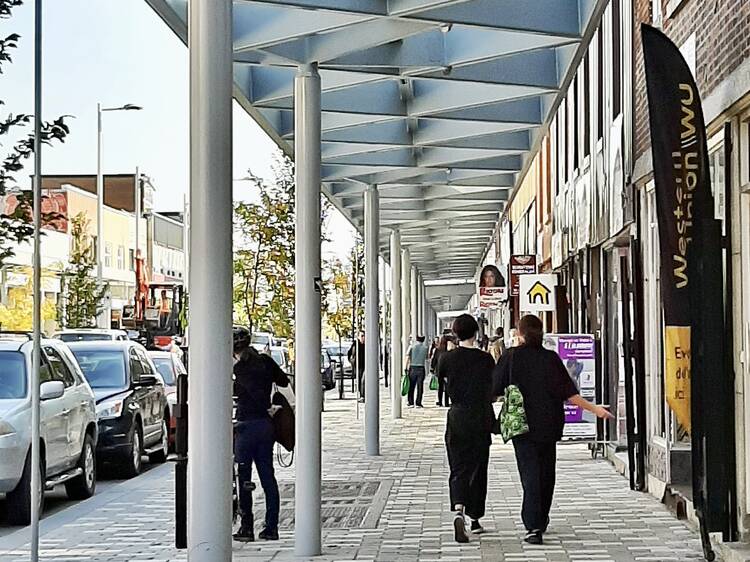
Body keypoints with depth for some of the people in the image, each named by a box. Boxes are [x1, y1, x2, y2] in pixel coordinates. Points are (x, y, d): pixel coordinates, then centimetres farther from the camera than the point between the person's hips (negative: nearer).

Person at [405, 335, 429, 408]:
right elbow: (426, 359, 5)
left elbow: (407, 358, -5)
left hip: (412, 368, 0)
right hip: (421, 369, 0)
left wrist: (406, 367, -4)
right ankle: (418, 403, 2)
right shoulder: (425, 348, 3)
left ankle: (411, 403, 4)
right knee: (420, 387, 4)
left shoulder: (411, 347, 0)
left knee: (411, 386, 6)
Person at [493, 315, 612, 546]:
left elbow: (494, 391, -4)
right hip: (549, 425, 2)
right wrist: (594, 409, 2)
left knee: (530, 474, -4)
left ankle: (534, 527, -17)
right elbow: (568, 393, -6)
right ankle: (541, 521, 31)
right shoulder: (551, 358, -4)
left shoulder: (511, 357, -6)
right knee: (546, 473, 17)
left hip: (522, 425, -2)